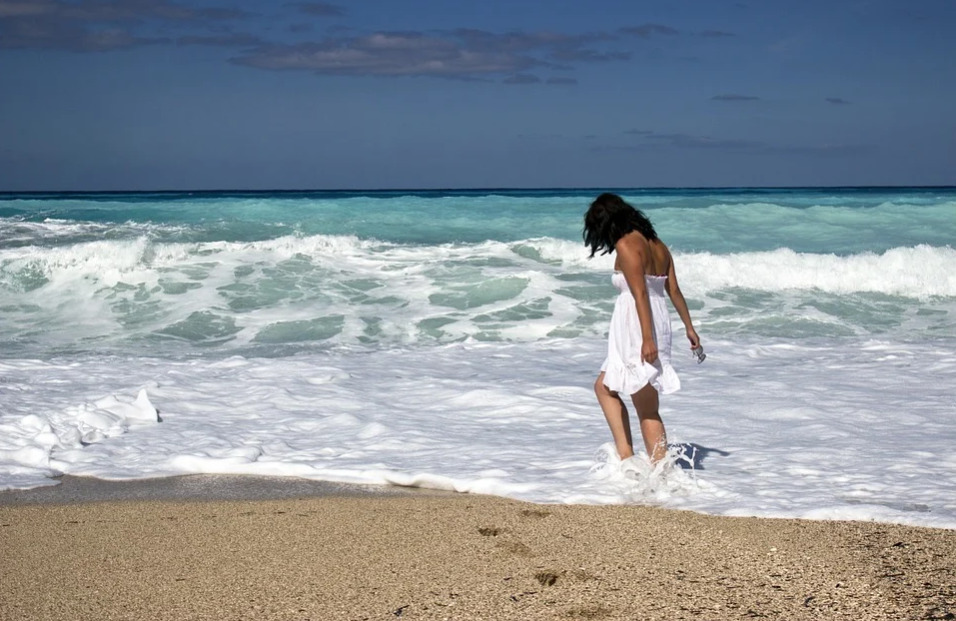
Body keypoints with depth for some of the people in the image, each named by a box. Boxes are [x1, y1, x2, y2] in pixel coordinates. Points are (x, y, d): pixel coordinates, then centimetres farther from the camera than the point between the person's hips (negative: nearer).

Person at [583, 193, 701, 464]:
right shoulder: (657, 244, 13)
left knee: (647, 411, -1)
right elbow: (674, 291, 15)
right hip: (659, 324, 9)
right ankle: (625, 456, 10)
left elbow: (640, 294, -19)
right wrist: (689, 327, 21)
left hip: (637, 330, -9)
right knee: (604, 387, 17)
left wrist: (647, 339, -23)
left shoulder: (626, 245, -12)